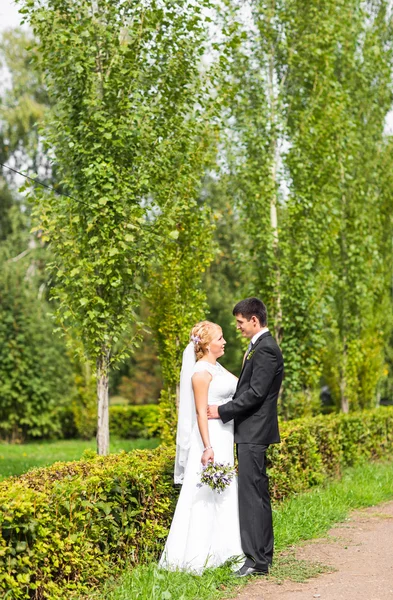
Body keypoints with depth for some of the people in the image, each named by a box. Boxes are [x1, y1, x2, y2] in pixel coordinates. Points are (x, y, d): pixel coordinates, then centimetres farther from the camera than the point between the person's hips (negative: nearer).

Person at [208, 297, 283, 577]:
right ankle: (262, 553, 22)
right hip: (252, 431, 11)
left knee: (252, 494, -9)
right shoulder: (260, 346, 17)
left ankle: (257, 560, -7)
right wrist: (228, 409, 12)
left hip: (254, 433, -11)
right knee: (257, 494, 14)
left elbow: (255, 393, -21)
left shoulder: (265, 348, -16)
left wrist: (223, 411, -15)